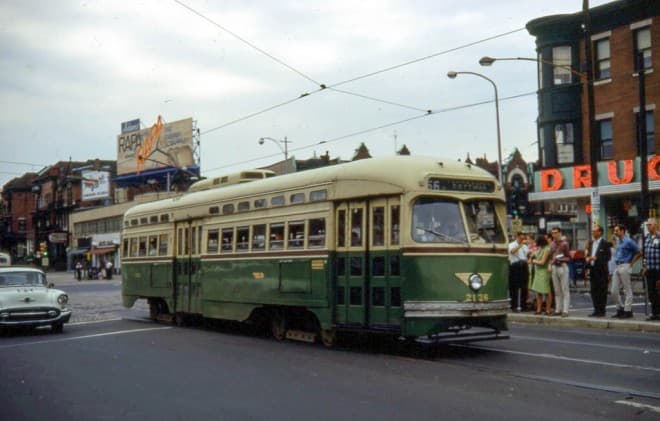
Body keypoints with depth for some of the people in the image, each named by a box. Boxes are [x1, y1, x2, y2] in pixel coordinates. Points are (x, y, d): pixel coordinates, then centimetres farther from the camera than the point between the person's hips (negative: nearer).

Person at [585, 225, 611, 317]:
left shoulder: (605, 243, -6)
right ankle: (596, 310, 14)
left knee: (602, 291, -1)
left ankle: (602, 311, 4)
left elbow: (608, 257, -12)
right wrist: (587, 258, -1)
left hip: (601, 270, -7)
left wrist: (596, 258, -19)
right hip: (592, 270, 7)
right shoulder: (590, 243, 15)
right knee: (594, 291, 7)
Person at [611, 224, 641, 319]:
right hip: (617, 267, 8)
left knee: (627, 290, -1)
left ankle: (628, 311, 4)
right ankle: (620, 309, 17)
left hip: (625, 267, -8)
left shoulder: (628, 241, -10)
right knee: (614, 290, 7)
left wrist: (631, 263, -8)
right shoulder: (618, 241, 15)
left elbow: (638, 253, -9)